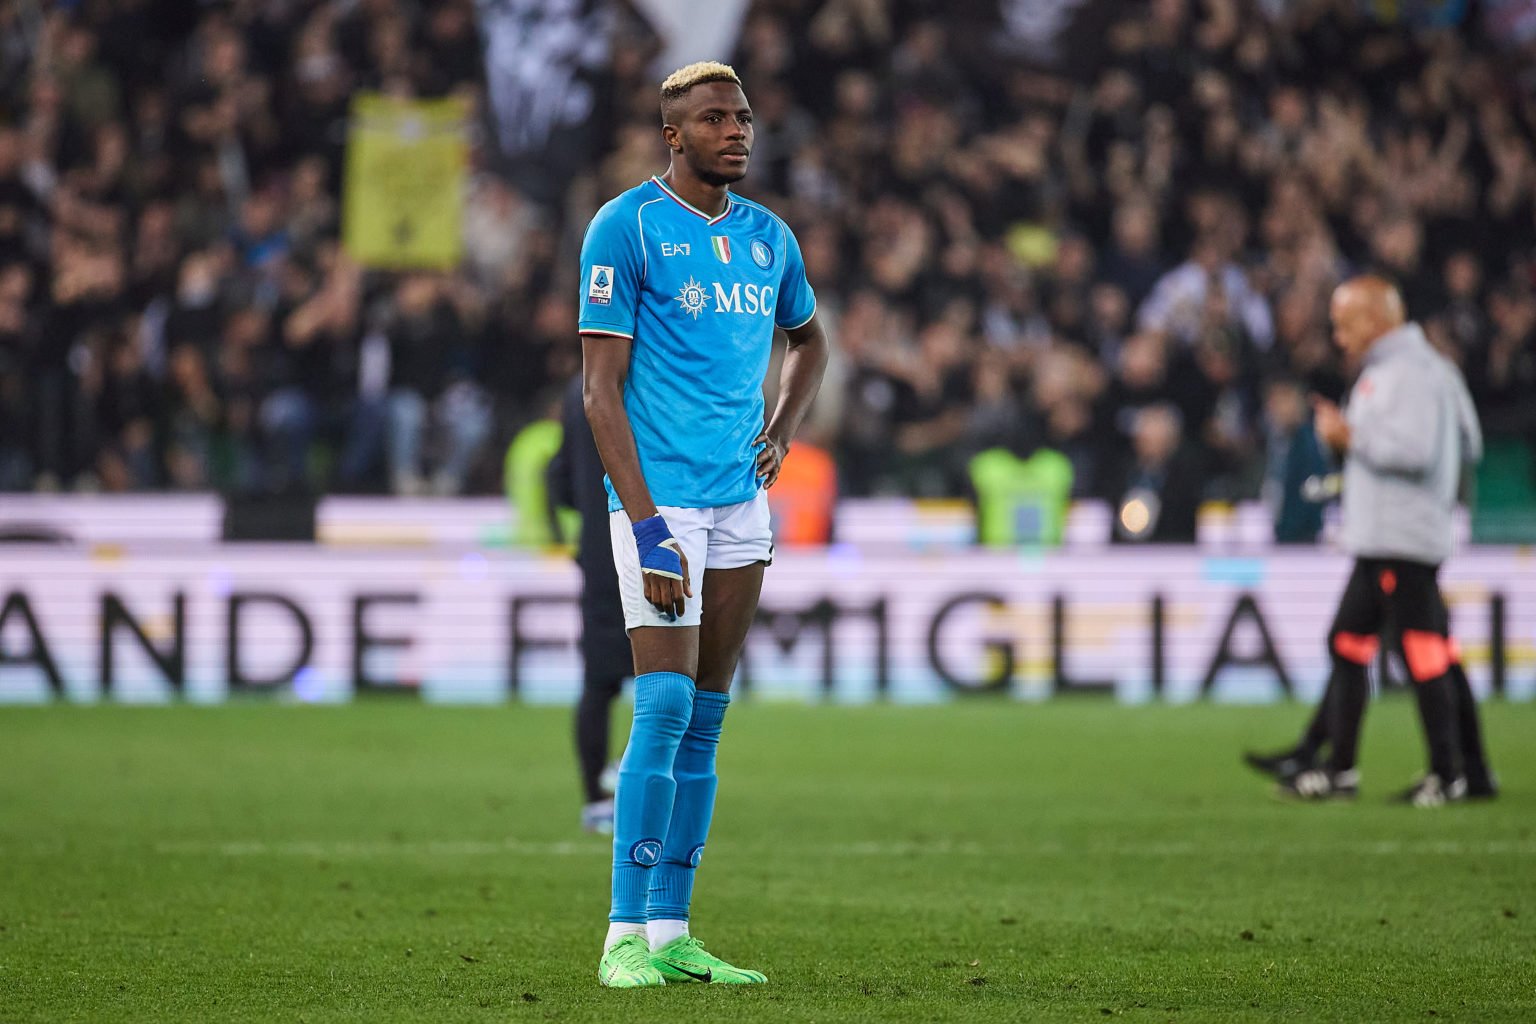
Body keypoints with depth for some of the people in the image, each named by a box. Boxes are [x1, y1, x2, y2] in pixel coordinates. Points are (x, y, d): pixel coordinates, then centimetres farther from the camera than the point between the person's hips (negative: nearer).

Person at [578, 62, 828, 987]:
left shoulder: (769, 238, 12)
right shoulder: (627, 228, -6)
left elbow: (810, 338, 33)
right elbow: (601, 388, -10)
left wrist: (783, 430, 14)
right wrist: (644, 521, -17)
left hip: (742, 500, 6)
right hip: (661, 496, -6)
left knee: (706, 722, 6)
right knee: (665, 711, -14)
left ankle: (672, 932, 10)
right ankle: (628, 935, -11)